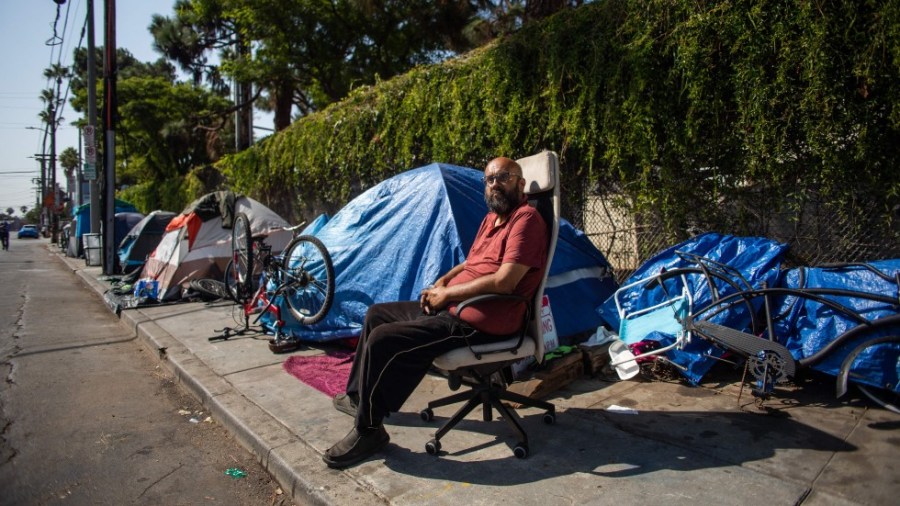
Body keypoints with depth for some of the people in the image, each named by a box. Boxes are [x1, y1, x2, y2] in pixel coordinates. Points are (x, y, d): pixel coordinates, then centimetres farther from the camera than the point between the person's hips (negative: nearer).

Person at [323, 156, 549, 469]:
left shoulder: (526, 219, -14)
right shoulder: (492, 218, 16)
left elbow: (504, 281, -24)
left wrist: (447, 294, -14)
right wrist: (441, 282, 5)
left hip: (480, 322, -10)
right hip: (452, 306, 11)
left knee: (382, 340, -21)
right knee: (376, 314, 18)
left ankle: (368, 431, -2)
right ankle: (359, 396, 33)